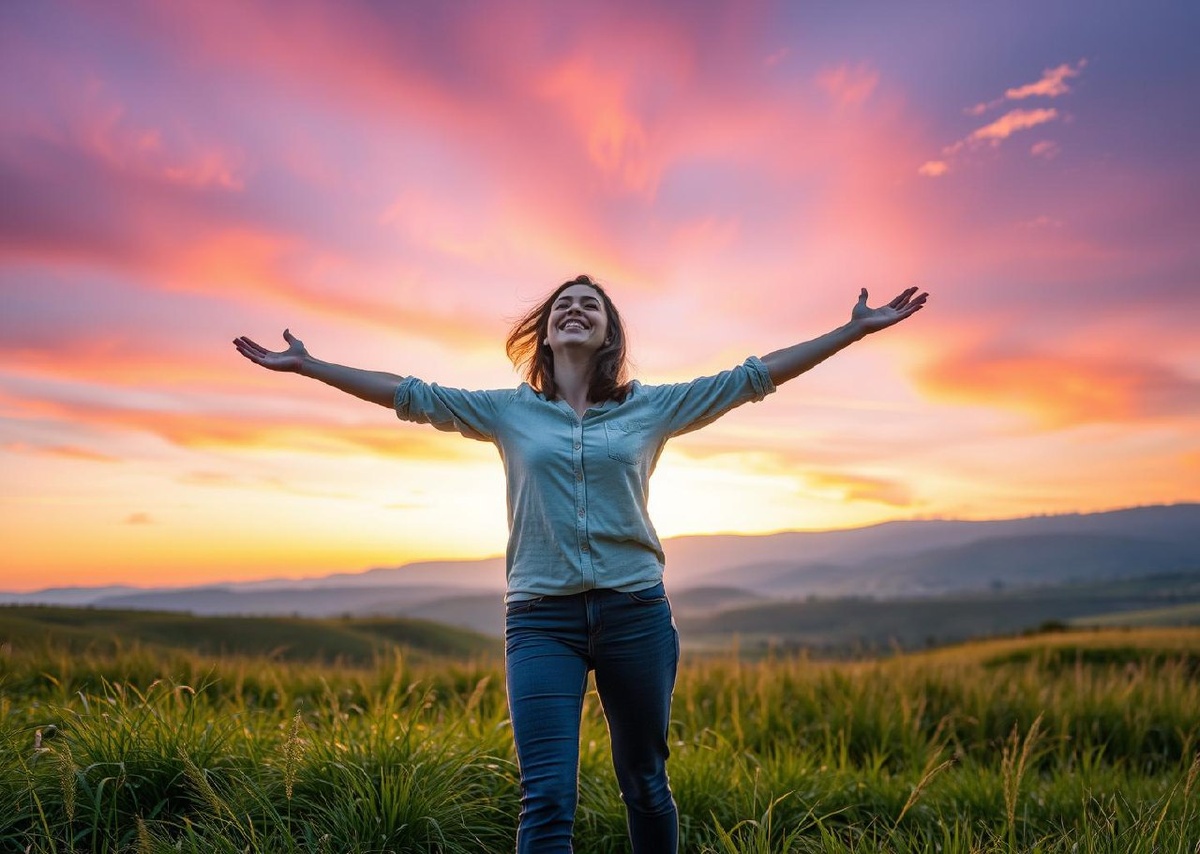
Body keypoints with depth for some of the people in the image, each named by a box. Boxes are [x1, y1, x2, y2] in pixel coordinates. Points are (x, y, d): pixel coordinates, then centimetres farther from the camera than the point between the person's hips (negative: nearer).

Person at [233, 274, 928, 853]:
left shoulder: (654, 407, 7)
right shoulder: (509, 411, 8)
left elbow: (753, 377, 6)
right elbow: (408, 394, 9)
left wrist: (856, 330, 6)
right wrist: (306, 364, 7)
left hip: (636, 612, 1)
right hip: (541, 619, 0)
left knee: (646, 786, 14)